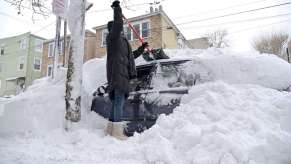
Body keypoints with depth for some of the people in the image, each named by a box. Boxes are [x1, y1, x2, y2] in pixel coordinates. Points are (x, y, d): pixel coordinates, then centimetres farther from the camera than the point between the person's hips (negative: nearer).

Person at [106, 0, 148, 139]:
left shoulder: (121, 40, 29)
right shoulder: (112, 37, 2)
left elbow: (130, 56, 38)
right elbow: (118, 24, -19)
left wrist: (141, 49, 40)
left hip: (122, 74, 10)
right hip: (117, 74, -10)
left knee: (117, 102, 10)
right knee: (119, 101, -13)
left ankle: (111, 128, 18)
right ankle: (117, 131, -11)